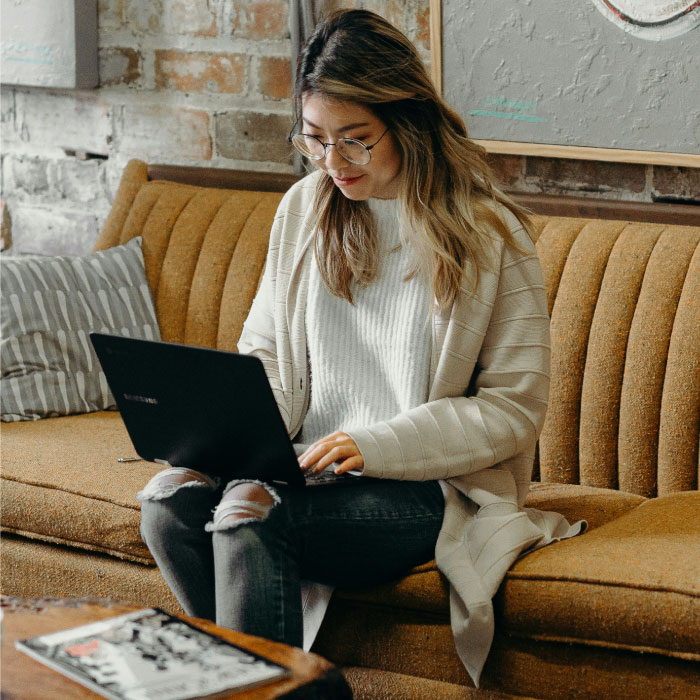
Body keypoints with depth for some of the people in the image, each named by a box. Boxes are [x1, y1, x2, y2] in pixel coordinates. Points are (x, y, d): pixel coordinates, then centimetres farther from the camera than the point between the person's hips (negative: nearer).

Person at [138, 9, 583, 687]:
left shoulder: (489, 234, -7)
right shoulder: (305, 207, 8)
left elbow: (515, 408, -8)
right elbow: (263, 352, 16)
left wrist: (376, 445, -19)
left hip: (428, 486, -5)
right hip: (308, 466, 6)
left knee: (247, 515, -30)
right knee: (168, 497, -23)